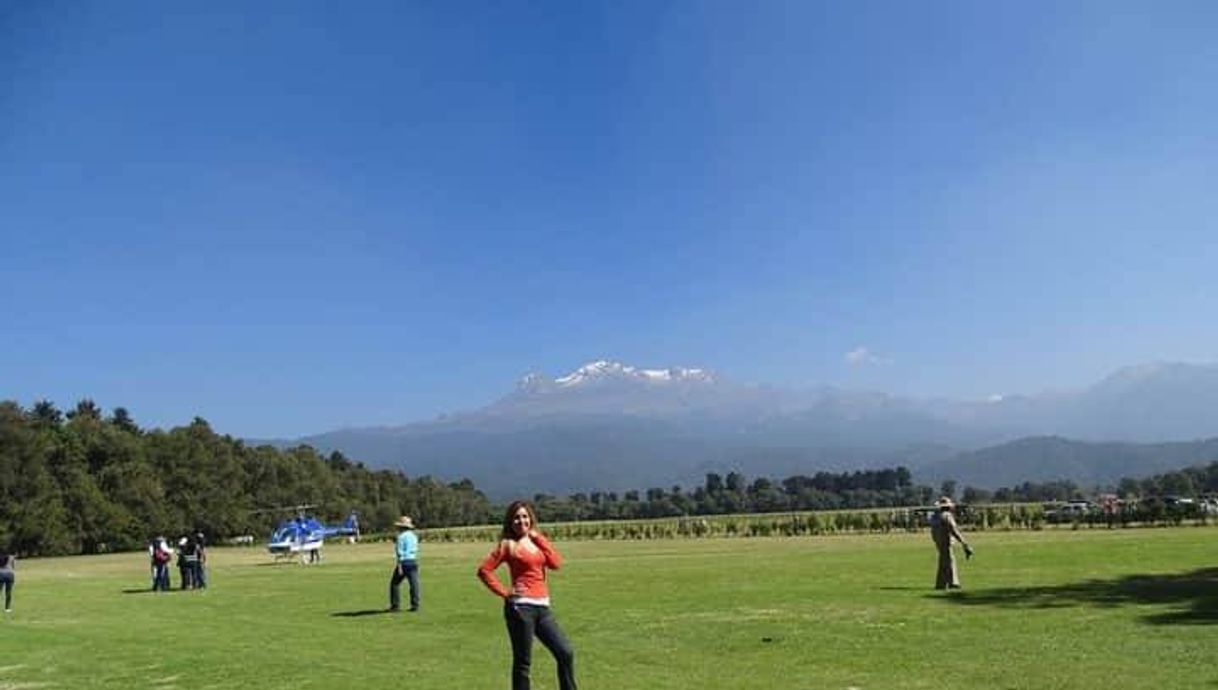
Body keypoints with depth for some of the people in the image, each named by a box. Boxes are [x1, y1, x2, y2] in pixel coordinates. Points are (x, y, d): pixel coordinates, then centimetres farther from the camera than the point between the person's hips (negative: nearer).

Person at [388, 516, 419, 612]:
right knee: (414, 583, 0)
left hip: (404, 562, -6)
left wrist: (399, 566, -17)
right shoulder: (414, 536, 12)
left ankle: (395, 605, 8)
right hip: (414, 561, 6)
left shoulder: (401, 536, -10)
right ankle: (415, 605, -4)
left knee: (395, 583, 9)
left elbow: (400, 552, -15)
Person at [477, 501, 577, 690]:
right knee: (522, 662, 2)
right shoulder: (508, 545, -3)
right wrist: (504, 592, -10)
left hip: (542, 607, 6)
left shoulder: (537, 541, 14)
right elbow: (484, 570, -9)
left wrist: (539, 538, 0)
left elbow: (556, 563, -1)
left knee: (566, 653, 3)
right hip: (520, 607, -6)